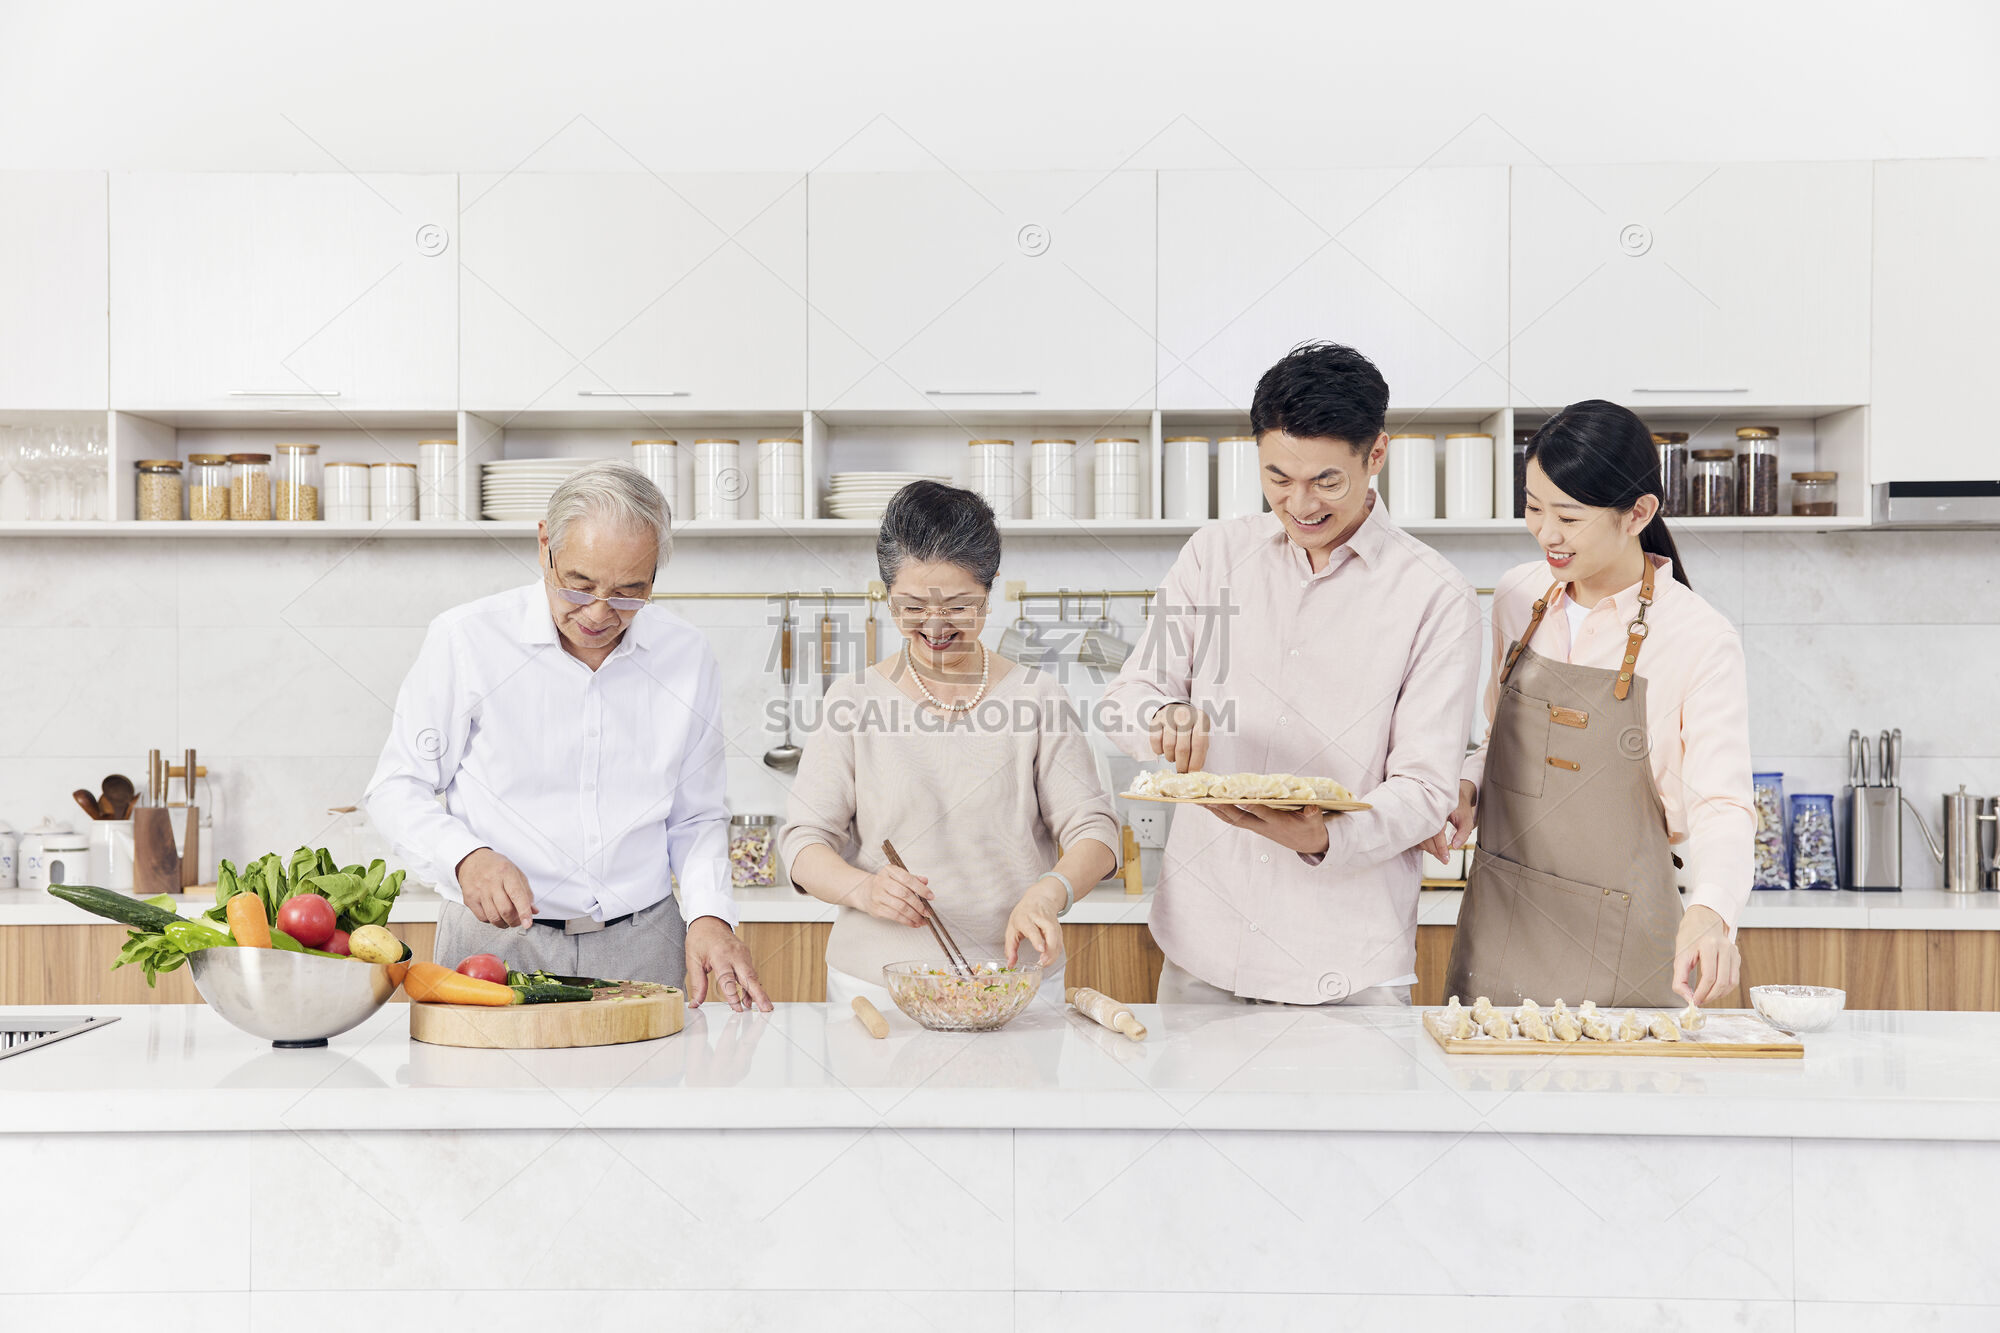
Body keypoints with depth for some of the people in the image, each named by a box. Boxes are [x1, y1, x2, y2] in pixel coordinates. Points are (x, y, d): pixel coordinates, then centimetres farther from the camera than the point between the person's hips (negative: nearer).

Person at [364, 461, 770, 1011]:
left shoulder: (687, 656, 5)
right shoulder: (465, 639, -5)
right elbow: (396, 789, 2)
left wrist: (710, 914, -3)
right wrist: (466, 856, -16)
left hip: (640, 949, 2)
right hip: (495, 943, -2)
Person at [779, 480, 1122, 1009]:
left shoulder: (1038, 700, 3)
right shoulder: (854, 701, 3)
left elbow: (1093, 831, 0)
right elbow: (804, 843, 1)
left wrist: (1048, 893, -21)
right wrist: (864, 887, -20)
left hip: (1014, 981, 0)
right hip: (875, 982, 1)